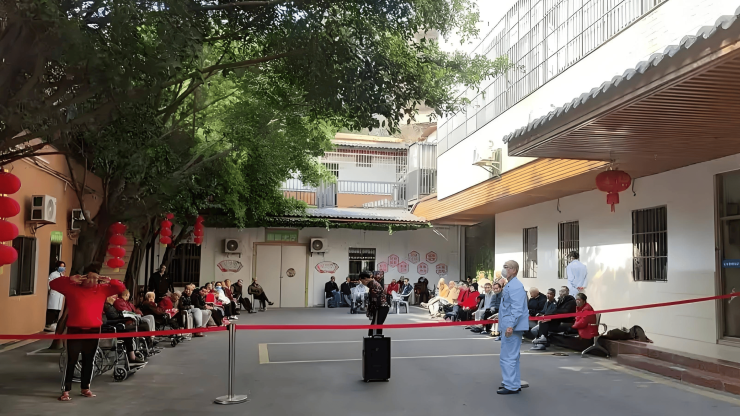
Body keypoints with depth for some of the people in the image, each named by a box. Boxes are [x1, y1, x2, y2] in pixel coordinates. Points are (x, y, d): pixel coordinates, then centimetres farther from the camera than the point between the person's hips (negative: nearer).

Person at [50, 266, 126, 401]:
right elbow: (53, 284, -6)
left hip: (93, 330, 3)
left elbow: (121, 288, 6)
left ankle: (85, 388, 24)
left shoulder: (102, 289, 4)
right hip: (75, 330, -3)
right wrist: (69, 279, -16)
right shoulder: (72, 288, -2)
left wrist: (109, 281, -10)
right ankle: (66, 391, 7)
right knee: (71, 361, -1)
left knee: (89, 361, 12)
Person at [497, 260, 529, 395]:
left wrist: (511, 325, -30)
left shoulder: (515, 286, -17)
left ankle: (511, 386, 0)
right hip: (510, 326, 11)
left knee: (508, 357, -7)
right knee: (512, 357, 19)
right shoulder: (510, 285, 17)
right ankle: (515, 384, 29)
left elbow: (517, 308, -25)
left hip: (513, 327, -11)